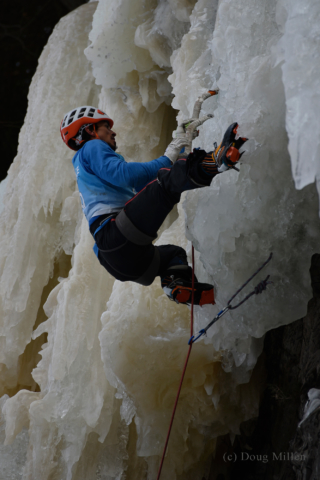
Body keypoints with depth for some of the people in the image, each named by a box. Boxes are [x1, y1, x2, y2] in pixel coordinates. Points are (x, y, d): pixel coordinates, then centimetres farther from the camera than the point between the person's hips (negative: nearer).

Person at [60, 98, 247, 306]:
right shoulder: (91, 148, 13)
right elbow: (121, 173, -9)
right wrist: (166, 161, -2)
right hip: (115, 235, -10)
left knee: (174, 253, 31)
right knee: (165, 180, -20)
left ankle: (178, 282, -3)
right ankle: (217, 160, -46)